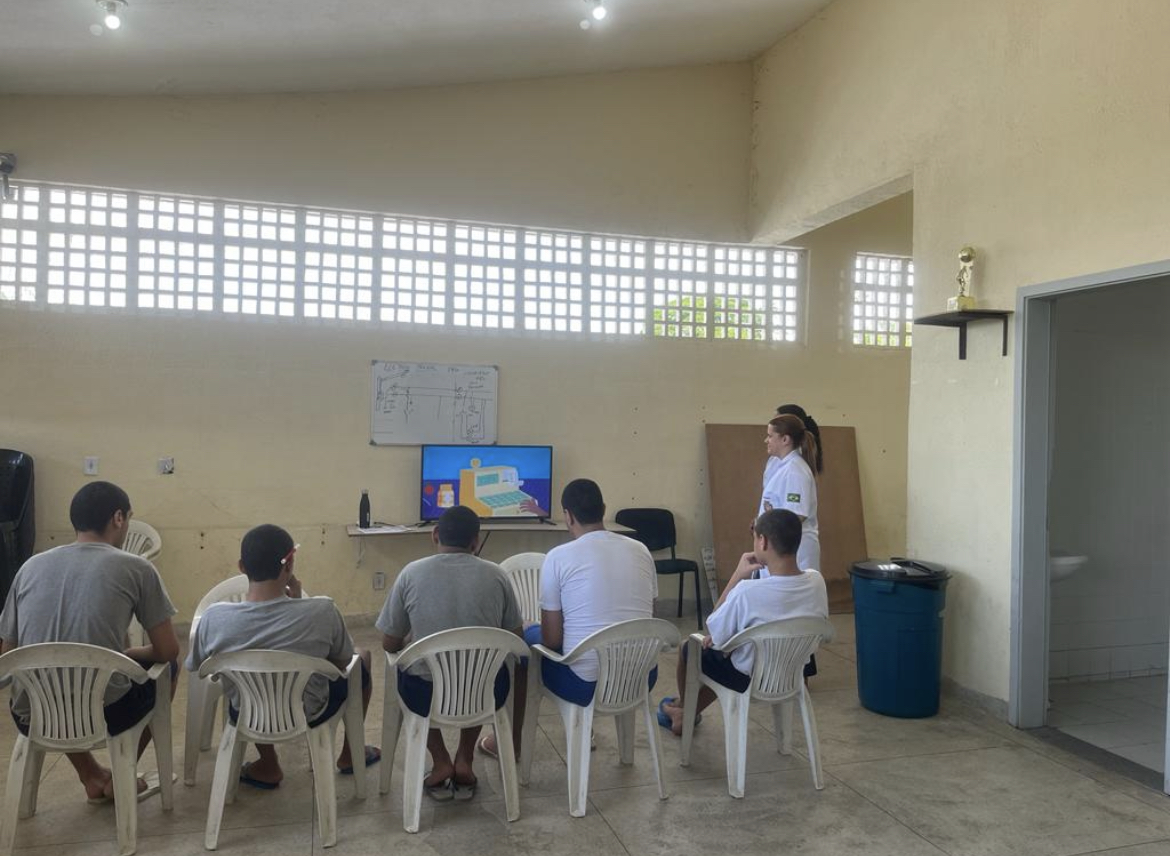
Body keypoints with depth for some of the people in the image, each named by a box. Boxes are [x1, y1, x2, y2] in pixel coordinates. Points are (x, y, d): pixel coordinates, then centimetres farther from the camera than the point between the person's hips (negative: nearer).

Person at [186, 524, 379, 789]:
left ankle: (267, 767, 38)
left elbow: (194, 666, -1)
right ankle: (350, 754, 39)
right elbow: (342, 661, -7)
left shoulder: (214, 618, -23)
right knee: (362, 657, 25)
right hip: (309, 715, -2)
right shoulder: (322, 611, -28)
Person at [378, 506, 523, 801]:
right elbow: (516, 641, 5)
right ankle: (464, 761, 25)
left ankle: (440, 762, 23)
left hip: (426, 695, -1)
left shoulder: (412, 573, -6)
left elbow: (390, 644, 1)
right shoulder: (496, 575, -3)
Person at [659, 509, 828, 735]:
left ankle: (683, 707, 50)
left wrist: (738, 576, -16)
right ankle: (686, 715, 43)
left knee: (689, 649, 23)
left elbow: (713, 634, -16)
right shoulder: (817, 582, -16)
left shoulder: (748, 591, -34)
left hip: (750, 678, -5)